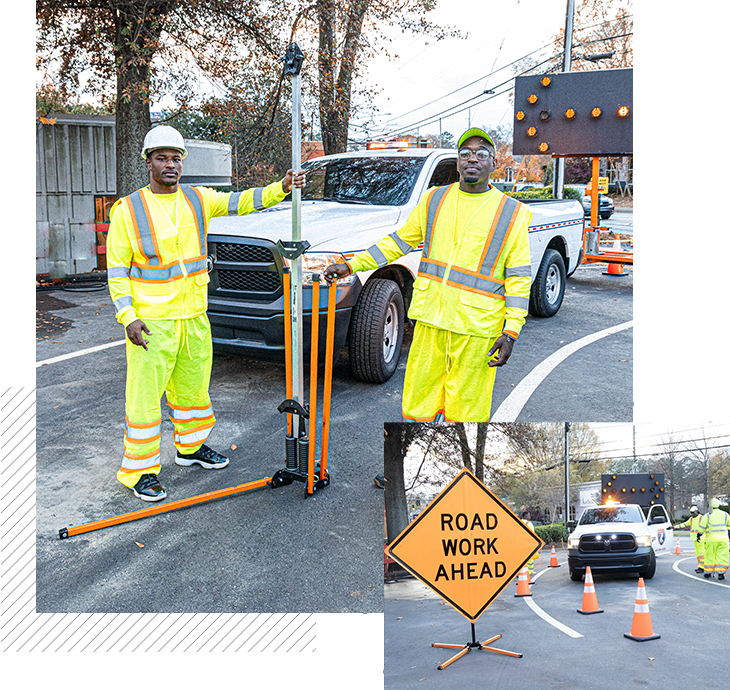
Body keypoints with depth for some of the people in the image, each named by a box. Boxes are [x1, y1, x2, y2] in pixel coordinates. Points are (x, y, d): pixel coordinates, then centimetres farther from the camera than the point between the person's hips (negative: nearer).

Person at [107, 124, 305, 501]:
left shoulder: (197, 199, 6)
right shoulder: (128, 209, -6)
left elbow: (242, 201, -3)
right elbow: (116, 270, -6)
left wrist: (281, 187, -20)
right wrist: (128, 317, -16)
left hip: (194, 316, 5)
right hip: (151, 321, -5)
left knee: (193, 387, 19)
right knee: (145, 396, -2)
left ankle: (191, 446, 39)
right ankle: (140, 471, 10)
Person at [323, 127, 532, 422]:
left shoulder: (512, 213, 0)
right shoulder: (435, 199, 10)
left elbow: (519, 277, -1)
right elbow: (399, 241, 19)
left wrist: (511, 332, -10)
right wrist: (352, 265, 13)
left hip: (476, 328, -3)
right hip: (430, 320, 3)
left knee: (465, 410, 1)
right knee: (418, 401, 8)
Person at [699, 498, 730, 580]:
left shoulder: (707, 516, -3)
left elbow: (702, 528, -3)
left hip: (711, 539, -1)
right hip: (723, 539, 1)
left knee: (710, 555, 10)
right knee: (722, 556, 2)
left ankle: (708, 572, 16)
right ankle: (720, 573, -6)